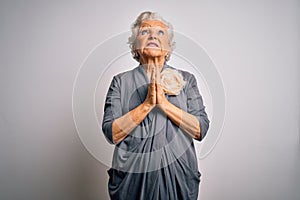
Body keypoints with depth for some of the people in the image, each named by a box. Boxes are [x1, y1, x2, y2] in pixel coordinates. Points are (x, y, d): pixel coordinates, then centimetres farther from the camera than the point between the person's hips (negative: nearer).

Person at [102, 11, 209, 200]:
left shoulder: (186, 79, 1)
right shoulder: (121, 82, -1)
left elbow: (201, 130, -7)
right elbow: (111, 134, -9)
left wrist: (165, 103, -18)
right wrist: (146, 104, -19)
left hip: (177, 175, 1)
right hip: (133, 177, 0)